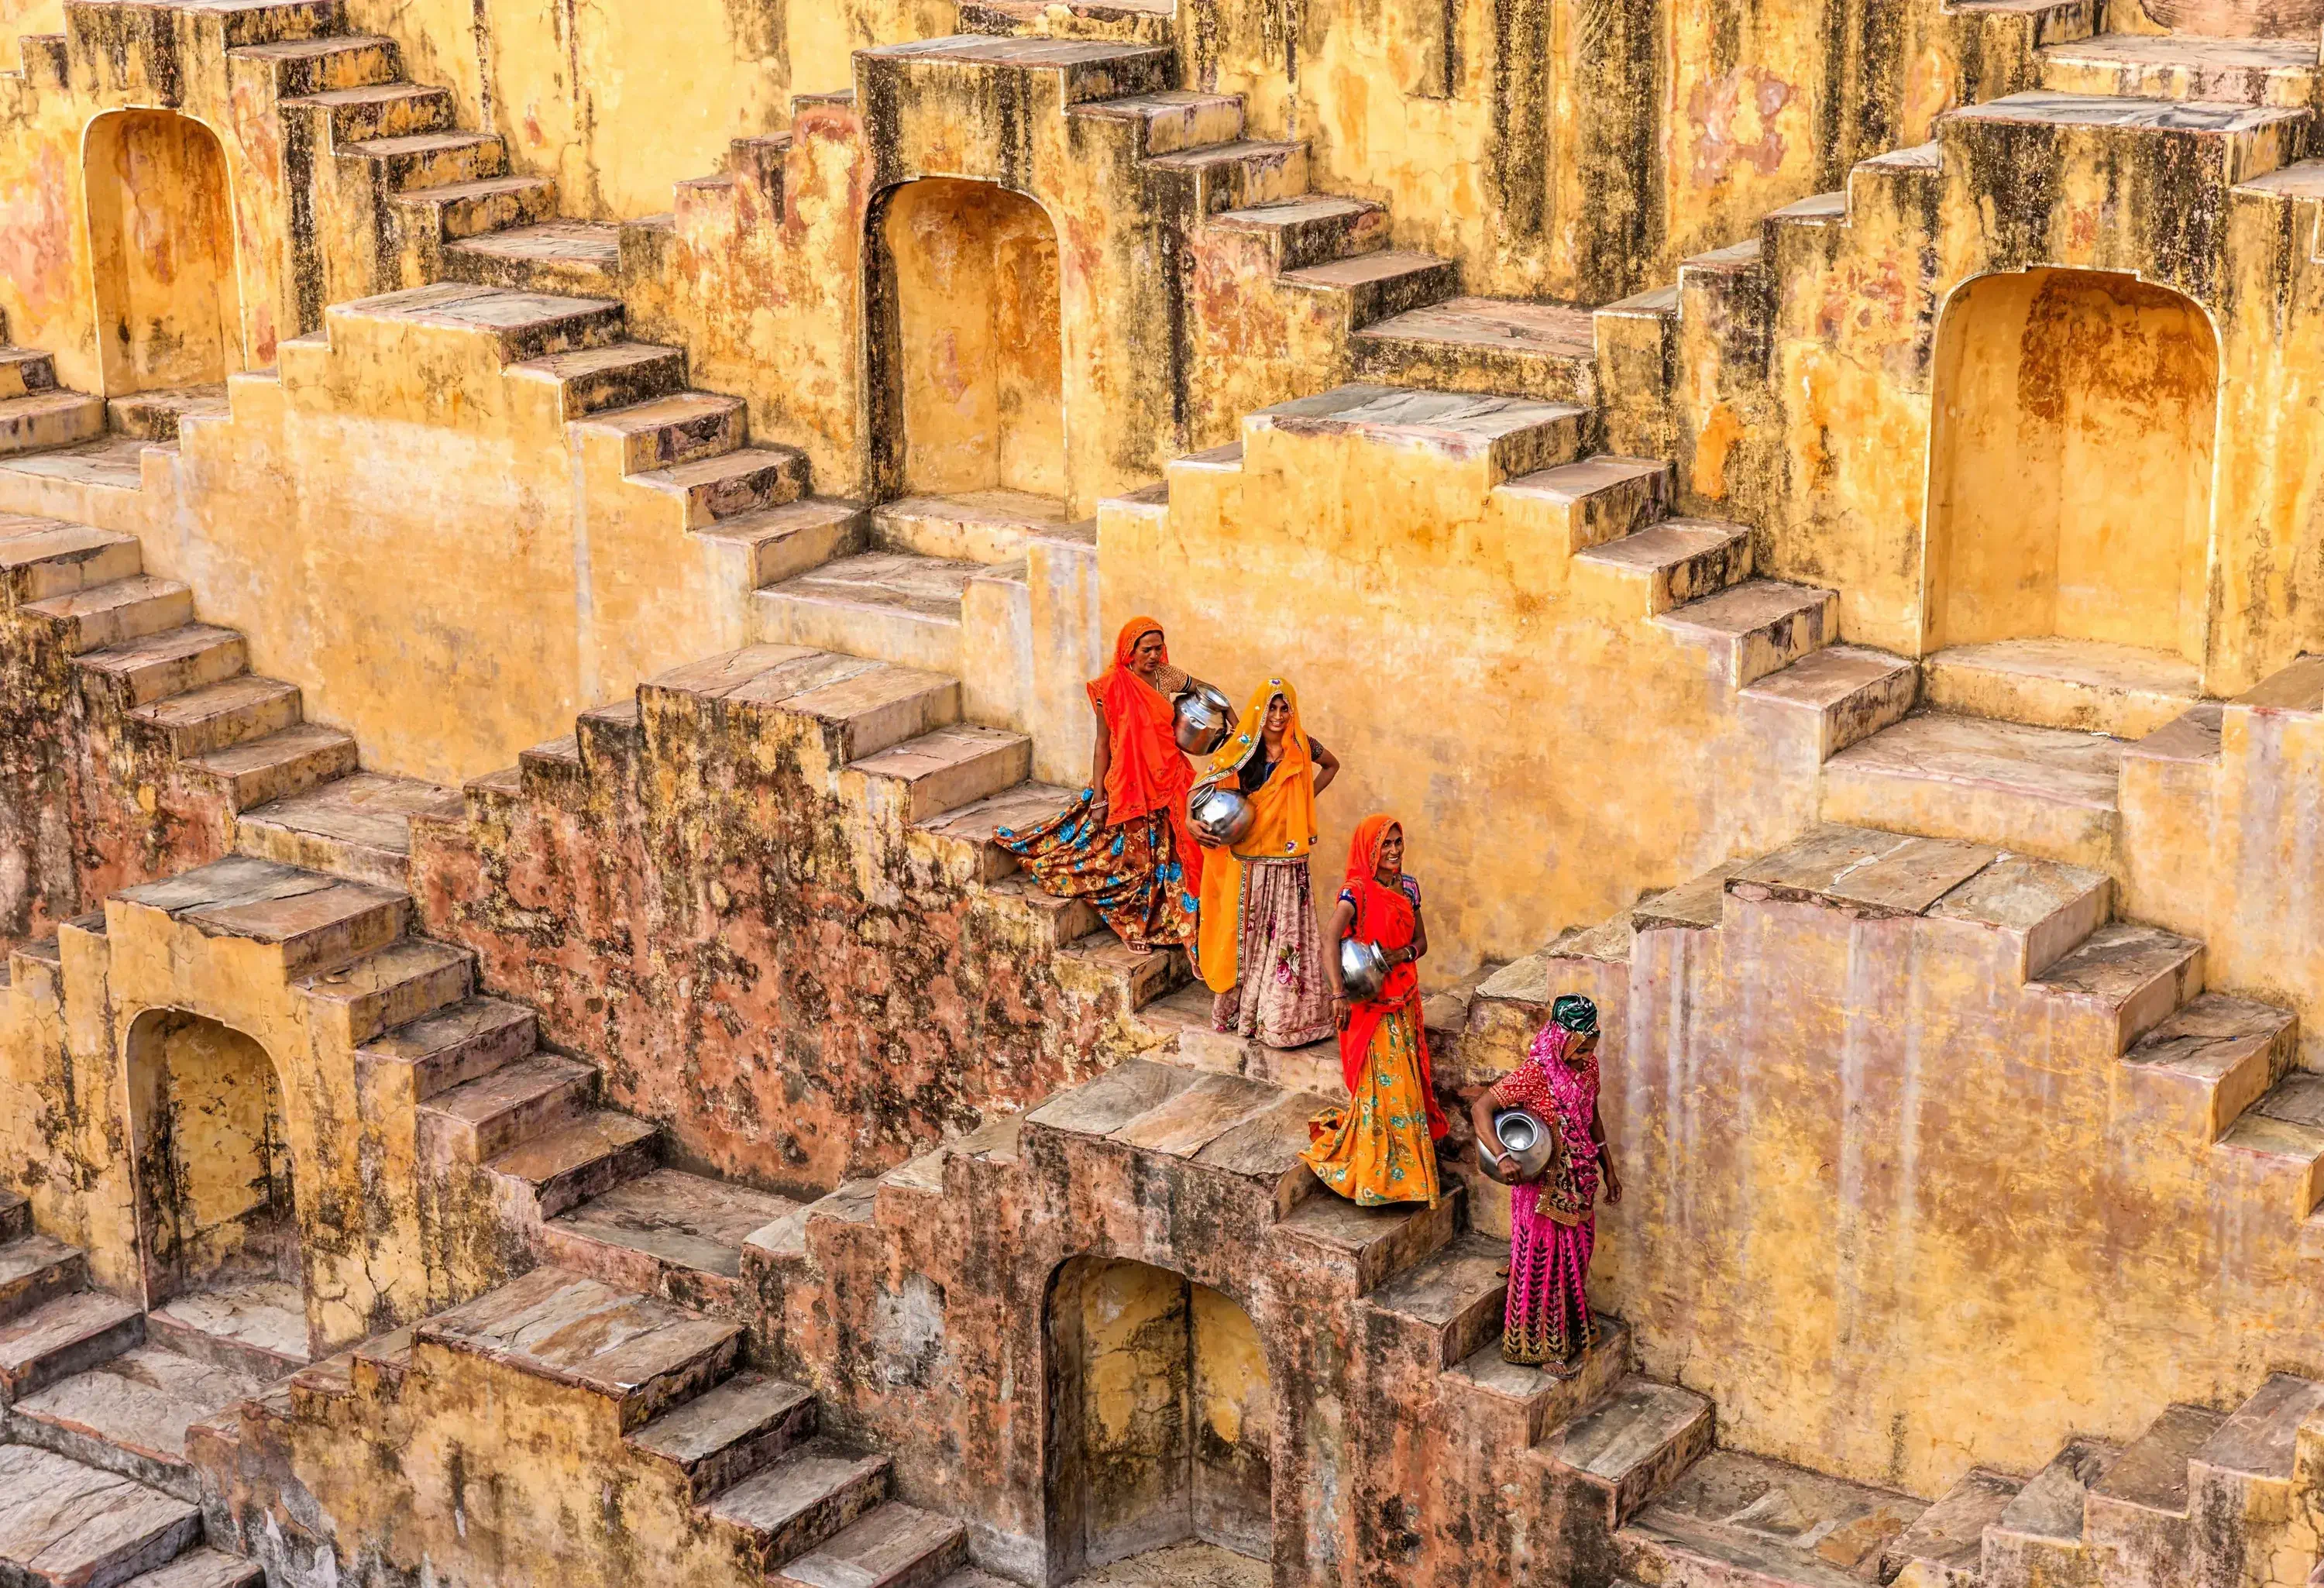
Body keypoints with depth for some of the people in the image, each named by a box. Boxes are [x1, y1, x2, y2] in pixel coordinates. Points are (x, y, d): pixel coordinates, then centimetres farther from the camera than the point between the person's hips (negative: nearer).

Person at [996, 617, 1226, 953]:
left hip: (1169, 781, 5)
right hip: (1130, 785, -5)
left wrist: (1234, 725, 7)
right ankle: (1136, 928, 22)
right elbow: (1103, 743, -11)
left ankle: (1159, 923, 20)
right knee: (1132, 858, 5)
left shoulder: (1165, 675, -1)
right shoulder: (1113, 687, -14)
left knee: (1168, 855, 7)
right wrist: (1098, 798, -11)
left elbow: (1207, 690, 17)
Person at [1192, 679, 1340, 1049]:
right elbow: (1202, 789, -6)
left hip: (1288, 865, 1)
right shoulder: (1240, 750, -5)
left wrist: (1306, 798, 8)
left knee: (1286, 937, 4)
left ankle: (1281, 1014, 13)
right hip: (1246, 863, -1)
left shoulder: (1301, 748, 1)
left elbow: (1331, 765, 22)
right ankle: (1238, 1009, 17)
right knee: (1243, 935, 6)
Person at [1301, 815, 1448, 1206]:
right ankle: (1377, 1175, 6)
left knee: (1406, 1081, 12)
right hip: (1369, 1001, -6)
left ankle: (1406, 1167, 25)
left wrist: (1401, 954, -12)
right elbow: (1330, 938, -32)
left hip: (1403, 996, 6)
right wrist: (1338, 993, -44)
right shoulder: (1357, 891, -17)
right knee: (1382, 1083, -4)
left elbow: (1421, 941, 12)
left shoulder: (1408, 886, 5)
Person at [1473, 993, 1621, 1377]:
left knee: (1575, 1257, 19)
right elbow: (1480, 1108, -26)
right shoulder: (1533, 1075, -24)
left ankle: (1571, 1335, 36)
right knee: (1544, 1263, 5)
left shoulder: (1588, 1066, -2)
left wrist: (1609, 1169, 16)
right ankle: (1544, 1348, 19)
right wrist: (1500, 1158, -37)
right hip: (1543, 1184, -7)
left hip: (1578, 1182, 7)